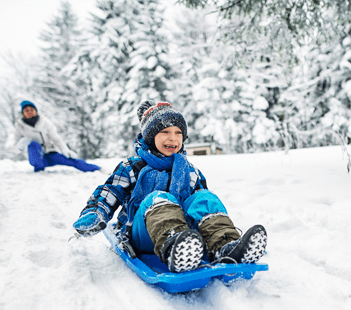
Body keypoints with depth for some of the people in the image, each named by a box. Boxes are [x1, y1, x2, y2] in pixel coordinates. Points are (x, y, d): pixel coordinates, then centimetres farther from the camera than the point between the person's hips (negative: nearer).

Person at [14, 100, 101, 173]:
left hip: (52, 153, 0)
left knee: (73, 161, -21)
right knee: (33, 144, -32)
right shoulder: (20, 125, -2)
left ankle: (98, 170, -20)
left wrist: (65, 150, -18)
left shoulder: (44, 121, -5)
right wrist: (22, 142, -19)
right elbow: (18, 143, 6)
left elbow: (55, 137, -4)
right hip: (37, 157, 0)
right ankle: (39, 168, -36)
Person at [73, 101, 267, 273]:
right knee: (158, 198, -33)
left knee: (204, 198, -23)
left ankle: (226, 248, -50)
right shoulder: (132, 168, 17)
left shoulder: (190, 172, 25)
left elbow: (204, 203, 25)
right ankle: (172, 248, -65)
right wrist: (93, 215, -8)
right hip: (142, 235, -2)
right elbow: (107, 195, 13)